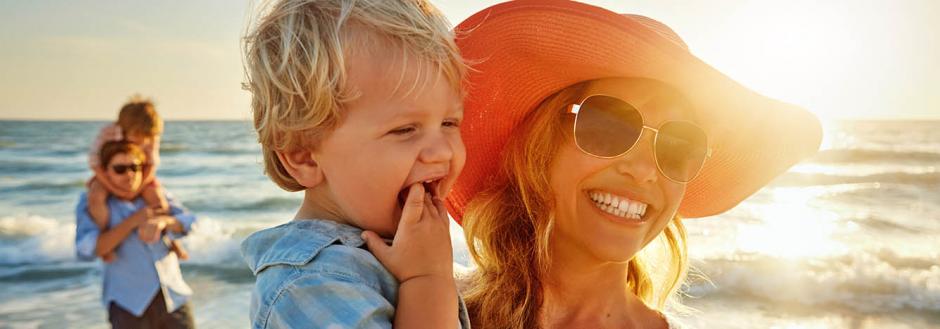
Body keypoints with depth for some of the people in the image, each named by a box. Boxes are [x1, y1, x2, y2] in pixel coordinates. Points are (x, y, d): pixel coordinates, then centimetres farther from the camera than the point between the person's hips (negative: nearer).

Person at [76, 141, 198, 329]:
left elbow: (186, 222, -7)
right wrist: (134, 221, -20)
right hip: (129, 307, -3)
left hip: (174, 300, 4)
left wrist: (161, 222, -29)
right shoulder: (92, 202, -1)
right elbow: (86, 250, -16)